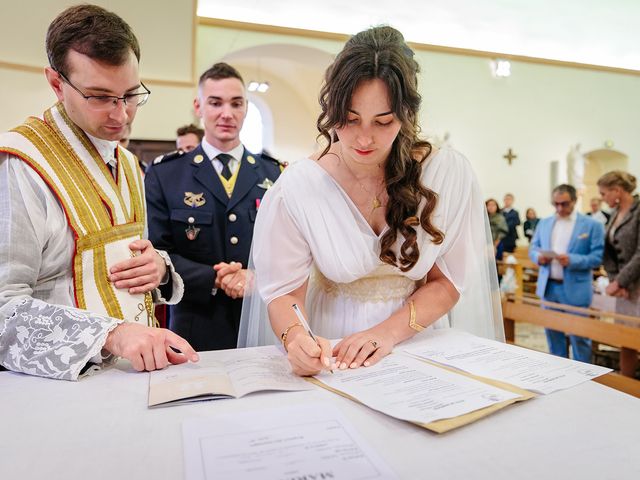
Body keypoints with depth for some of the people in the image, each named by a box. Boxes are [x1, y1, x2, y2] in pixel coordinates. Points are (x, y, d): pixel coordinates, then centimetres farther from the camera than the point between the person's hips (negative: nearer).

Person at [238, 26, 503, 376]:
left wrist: (387, 332, -17)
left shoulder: (447, 173, -8)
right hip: (330, 355, -2)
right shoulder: (299, 185, -10)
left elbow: (447, 281, -3)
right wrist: (295, 336, -28)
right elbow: (284, 291, -8)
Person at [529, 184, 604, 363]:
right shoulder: (544, 223, 11)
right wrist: (538, 256, -10)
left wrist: (571, 260, -25)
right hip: (548, 287, 5)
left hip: (575, 290, -4)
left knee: (579, 336, 3)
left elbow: (597, 257, -10)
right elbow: (533, 248, 12)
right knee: (553, 332, 15)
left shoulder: (592, 225, -4)